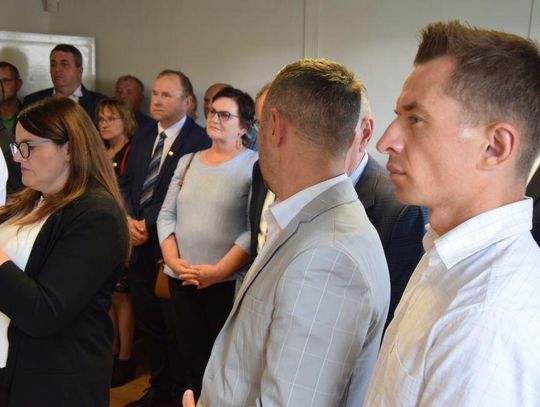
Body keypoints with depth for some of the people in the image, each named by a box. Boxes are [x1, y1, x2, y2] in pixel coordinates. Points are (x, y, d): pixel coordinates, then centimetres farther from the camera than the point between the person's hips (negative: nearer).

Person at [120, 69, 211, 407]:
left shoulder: (199, 140, -13)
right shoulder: (143, 136, 12)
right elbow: (125, 182, 13)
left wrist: (150, 225, -13)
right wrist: (129, 220, -3)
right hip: (141, 246, 7)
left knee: (176, 327, 7)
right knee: (148, 322, 17)